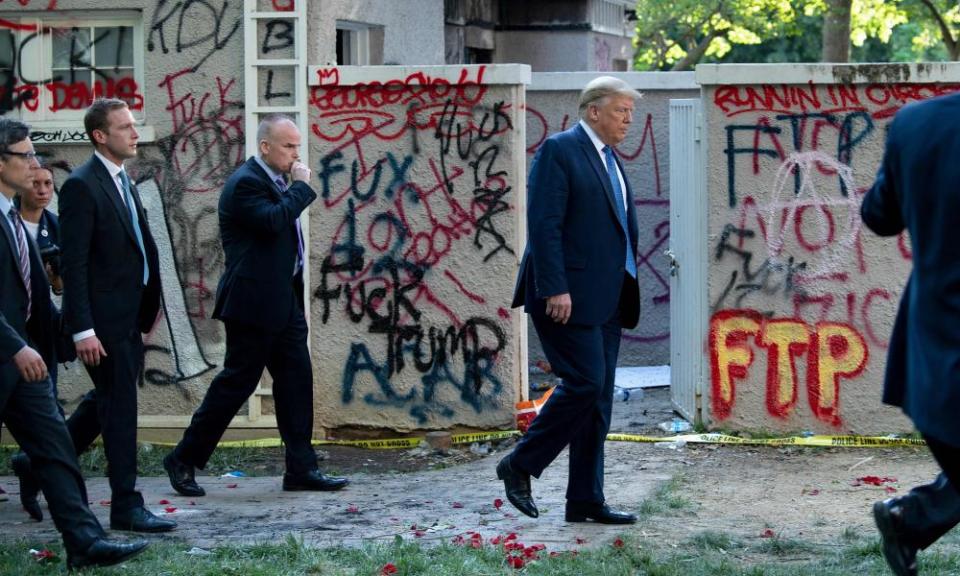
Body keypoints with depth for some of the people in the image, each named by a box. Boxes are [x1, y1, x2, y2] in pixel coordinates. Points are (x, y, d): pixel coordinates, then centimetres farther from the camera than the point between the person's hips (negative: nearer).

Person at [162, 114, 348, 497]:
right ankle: (184, 460, 9)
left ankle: (301, 469, 7)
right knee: (236, 382, -3)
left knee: (296, 380, 5)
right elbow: (273, 221, -30)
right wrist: (302, 186, -17)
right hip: (253, 303, -9)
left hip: (282, 302, 9)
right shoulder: (246, 183, -15)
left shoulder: (274, 182, 15)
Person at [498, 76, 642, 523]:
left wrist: (626, 291, 15)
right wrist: (554, 289, -22)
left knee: (597, 399, 7)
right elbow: (544, 224, -16)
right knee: (584, 383, -14)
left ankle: (585, 500, 10)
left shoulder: (610, 159, 20)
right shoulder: (559, 150, -8)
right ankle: (520, 465, 1)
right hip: (570, 296, -9)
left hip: (606, 300, 9)